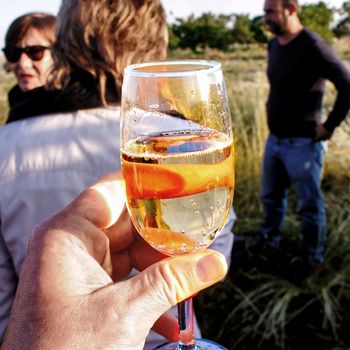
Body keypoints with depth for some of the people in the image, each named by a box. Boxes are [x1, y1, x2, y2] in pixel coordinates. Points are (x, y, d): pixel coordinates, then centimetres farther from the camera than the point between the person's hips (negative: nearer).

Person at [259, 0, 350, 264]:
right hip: (274, 139, 8)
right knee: (271, 197, 20)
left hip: (302, 143, -7)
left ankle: (314, 259, 23)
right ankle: (269, 242, 39)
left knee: (309, 205, 6)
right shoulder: (274, 45, 8)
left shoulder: (312, 46, -16)